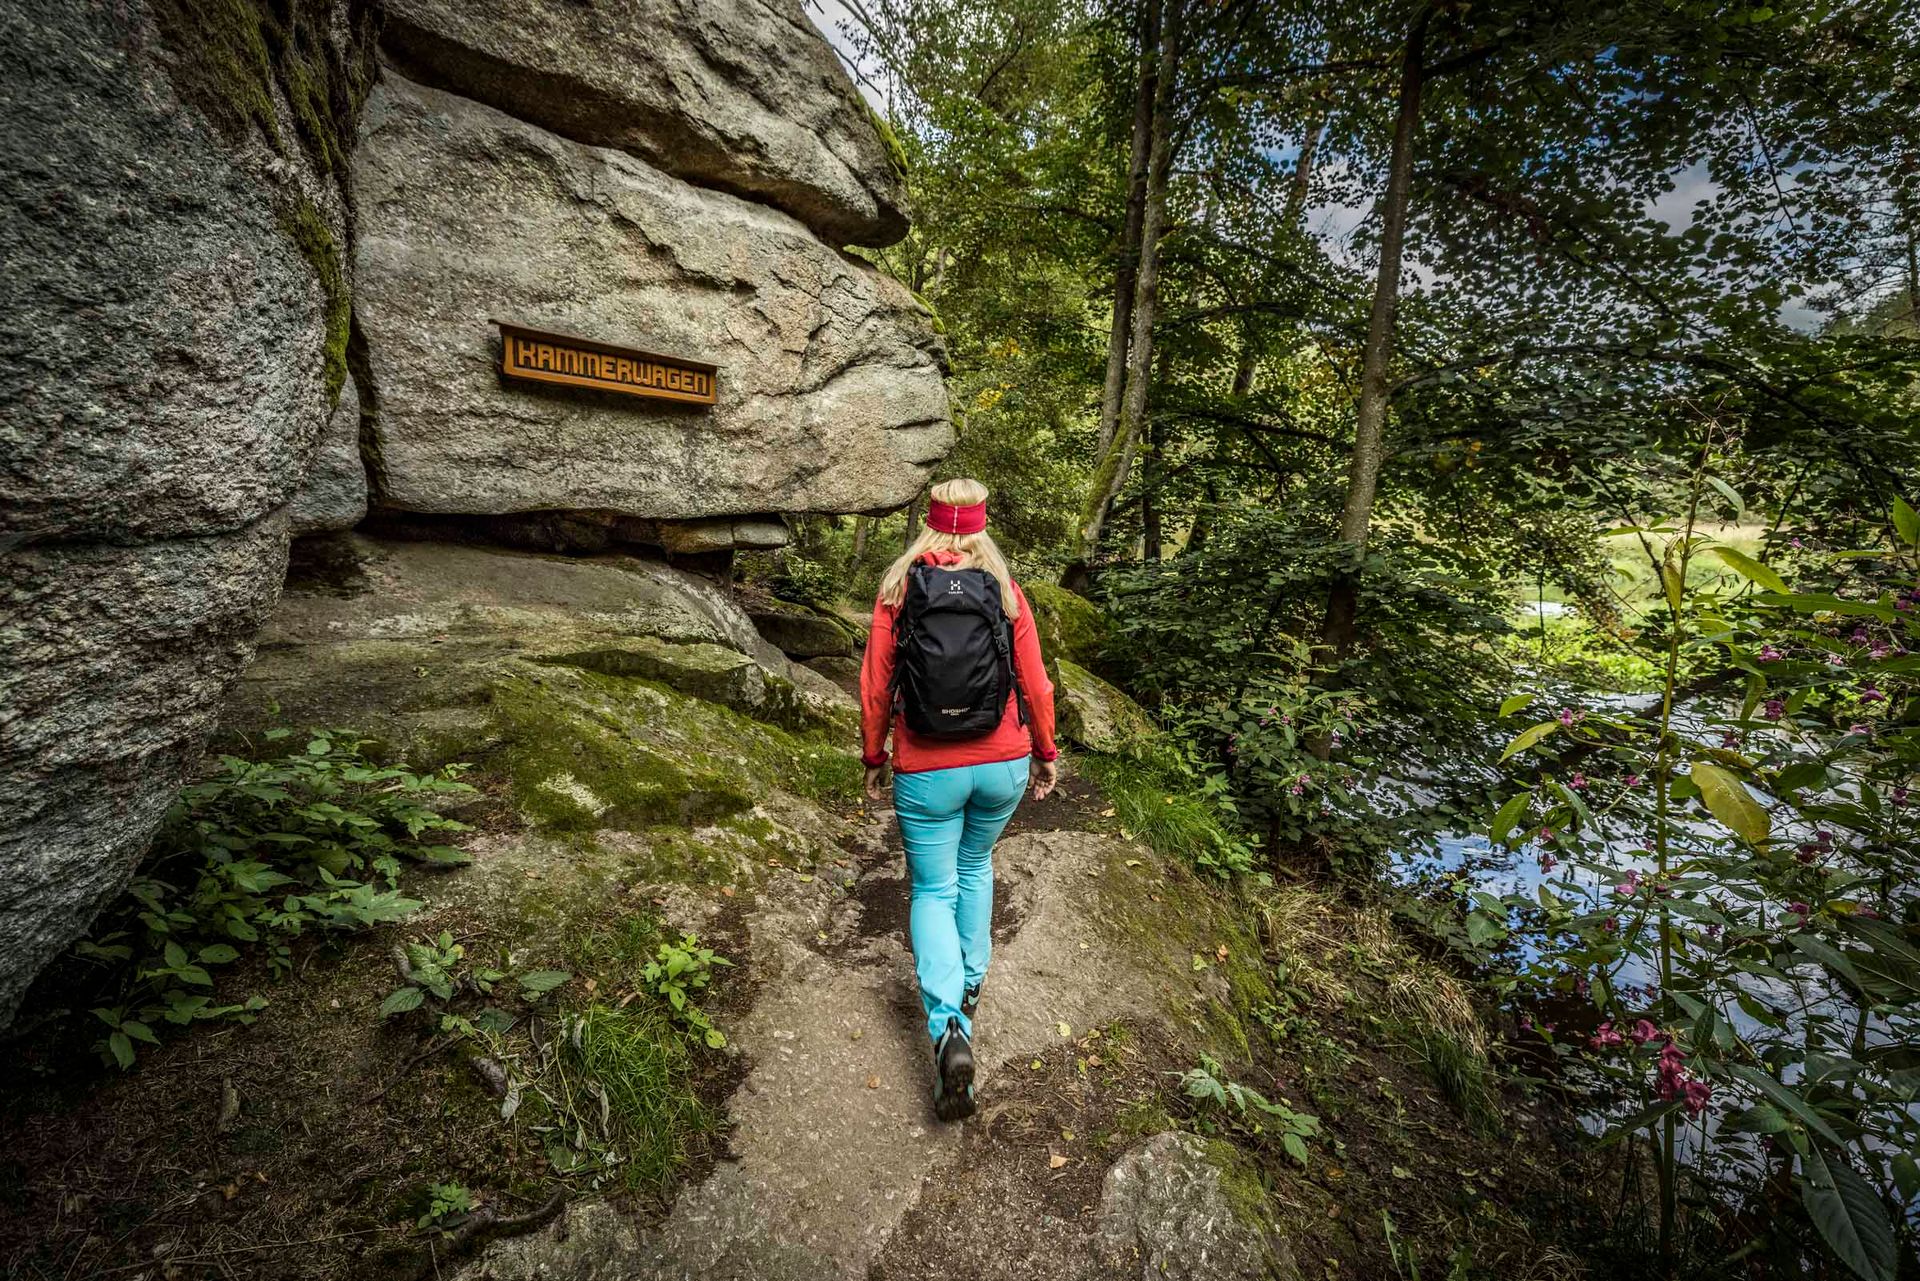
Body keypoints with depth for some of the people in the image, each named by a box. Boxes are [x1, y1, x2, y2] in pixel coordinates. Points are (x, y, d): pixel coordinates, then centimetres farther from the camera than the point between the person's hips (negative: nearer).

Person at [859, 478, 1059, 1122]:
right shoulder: (1006, 591, -4)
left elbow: (875, 689, -4)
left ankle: (950, 1028, -4)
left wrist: (873, 760, 9)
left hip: (926, 772, -2)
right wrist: (1046, 753, 12)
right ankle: (970, 983, 39)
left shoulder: (896, 592, -6)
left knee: (933, 891, 12)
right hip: (1002, 766, 2)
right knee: (975, 866, 27)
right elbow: (1035, 685, -2)